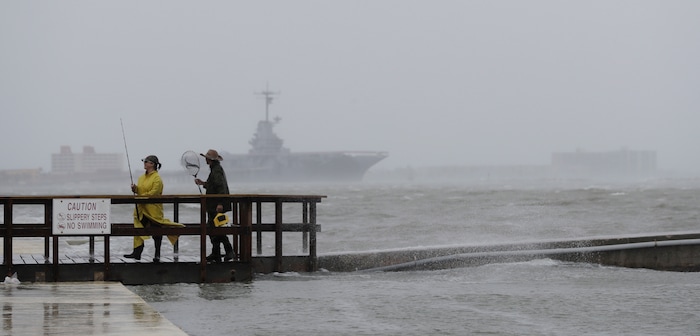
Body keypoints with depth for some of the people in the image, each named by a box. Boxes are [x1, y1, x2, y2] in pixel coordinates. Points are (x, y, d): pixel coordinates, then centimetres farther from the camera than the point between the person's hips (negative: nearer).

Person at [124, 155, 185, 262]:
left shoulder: (157, 178, -11)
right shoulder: (142, 177, 13)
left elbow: (154, 192, -19)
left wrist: (141, 197, -20)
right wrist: (135, 188, -1)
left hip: (153, 210, -7)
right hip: (142, 208, 7)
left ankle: (157, 254, 9)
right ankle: (137, 252, 5)